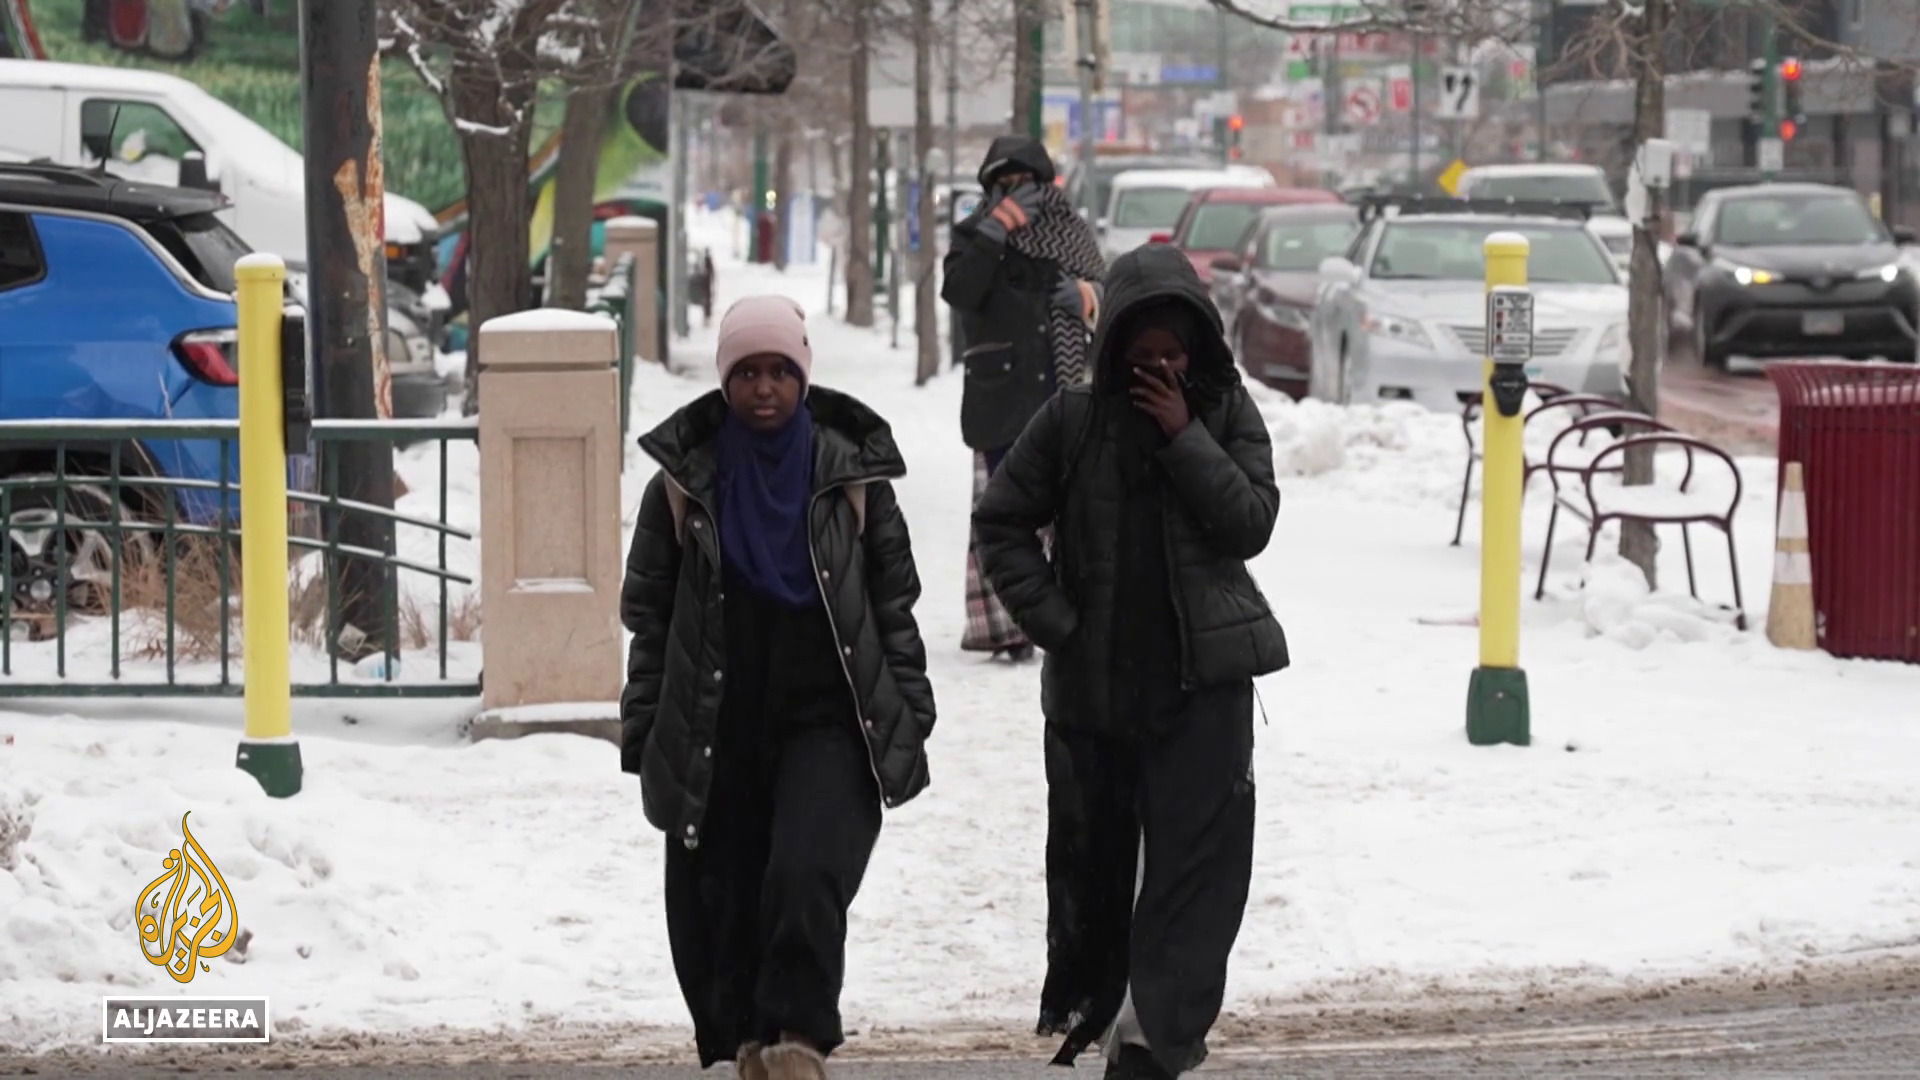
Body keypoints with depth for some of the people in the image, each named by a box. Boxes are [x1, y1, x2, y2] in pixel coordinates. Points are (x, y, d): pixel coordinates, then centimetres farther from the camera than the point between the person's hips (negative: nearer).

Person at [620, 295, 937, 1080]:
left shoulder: (850, 476, 3)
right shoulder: (686, 480, 3)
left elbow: (894, 601, 9)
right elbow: (648, 609, 9)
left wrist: (909, 710, 5)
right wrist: (643, 728, 6)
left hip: (827, 722, -1)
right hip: (715, 732, 2)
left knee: (807, 877, -20)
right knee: (717, 898, 3)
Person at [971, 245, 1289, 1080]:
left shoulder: (1227, 413, 0)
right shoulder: (1076, 420, -2)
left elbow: (1251, 524, -9)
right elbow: (1001, 519, 3)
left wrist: (1186, 438, -15)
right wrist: (1049, 617, -5)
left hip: (1205, 675, -1)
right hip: (1093, 673, 1)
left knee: (1196, 854, -11)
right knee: (1089, 853, 13)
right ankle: (1085, 1001, 33)